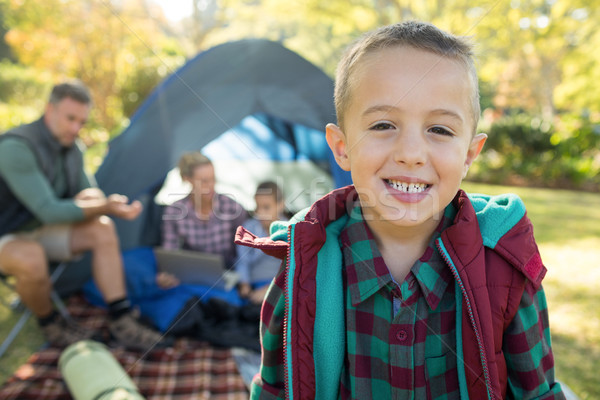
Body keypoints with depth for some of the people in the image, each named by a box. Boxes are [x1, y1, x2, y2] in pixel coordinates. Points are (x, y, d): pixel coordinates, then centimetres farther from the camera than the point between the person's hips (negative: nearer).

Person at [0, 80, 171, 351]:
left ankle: (122, 323, -15)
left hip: (41, 230, 7)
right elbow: (48, 211, -33)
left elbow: (89, 196, 3)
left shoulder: (71, 149, -2)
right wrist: (104, 206, -34)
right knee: (30, 259, -39)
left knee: (102, 229, -14)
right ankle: (49, 324, -6)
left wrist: (93, 201, -22)